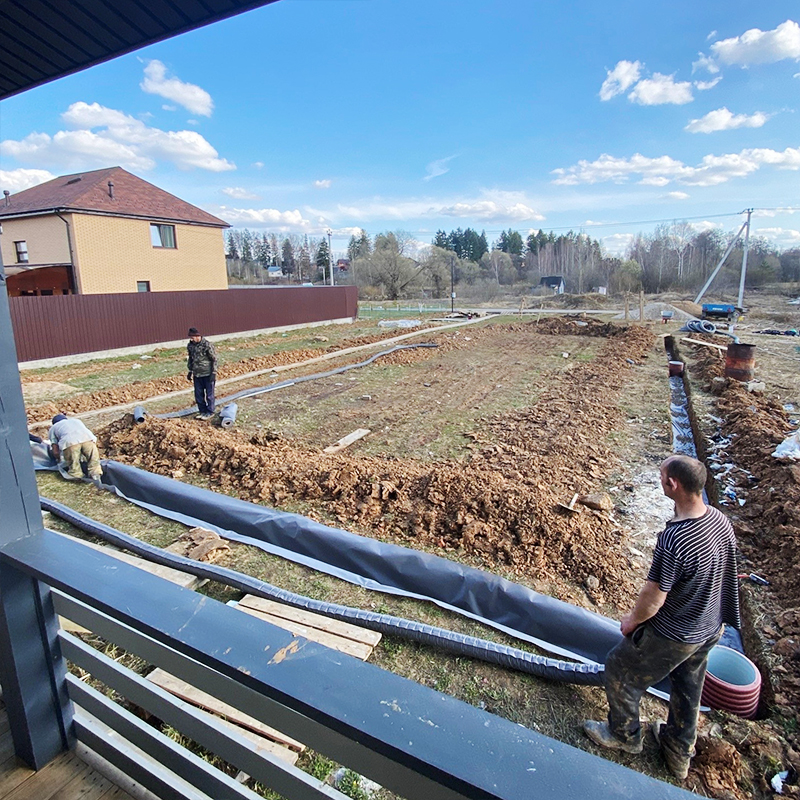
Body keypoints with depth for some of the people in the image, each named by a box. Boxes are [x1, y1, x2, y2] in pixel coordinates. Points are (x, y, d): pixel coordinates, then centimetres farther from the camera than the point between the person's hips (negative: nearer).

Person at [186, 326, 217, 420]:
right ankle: (202, 411, 24)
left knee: (209, 394, 4)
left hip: (207, 374, -6)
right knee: (198, 394, 11)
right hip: (197, 374, 6)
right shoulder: (190, 345, 3)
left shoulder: (207, 345, -16)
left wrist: (213, 373, -14)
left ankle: (210, 412, 15)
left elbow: (214, 359, -12)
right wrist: (190, 371, 16)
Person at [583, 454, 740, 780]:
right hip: (710, 628, 8)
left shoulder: (673, 540, -39)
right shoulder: (721, 520, -13)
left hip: (672, 636, -7)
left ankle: (624, 734, 41)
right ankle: (680, 752, 51)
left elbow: (653, 600, -27)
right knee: (688, 690, 29)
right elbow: (718, 574, 4)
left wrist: (632, 620, -6)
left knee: (620, 671, 18)